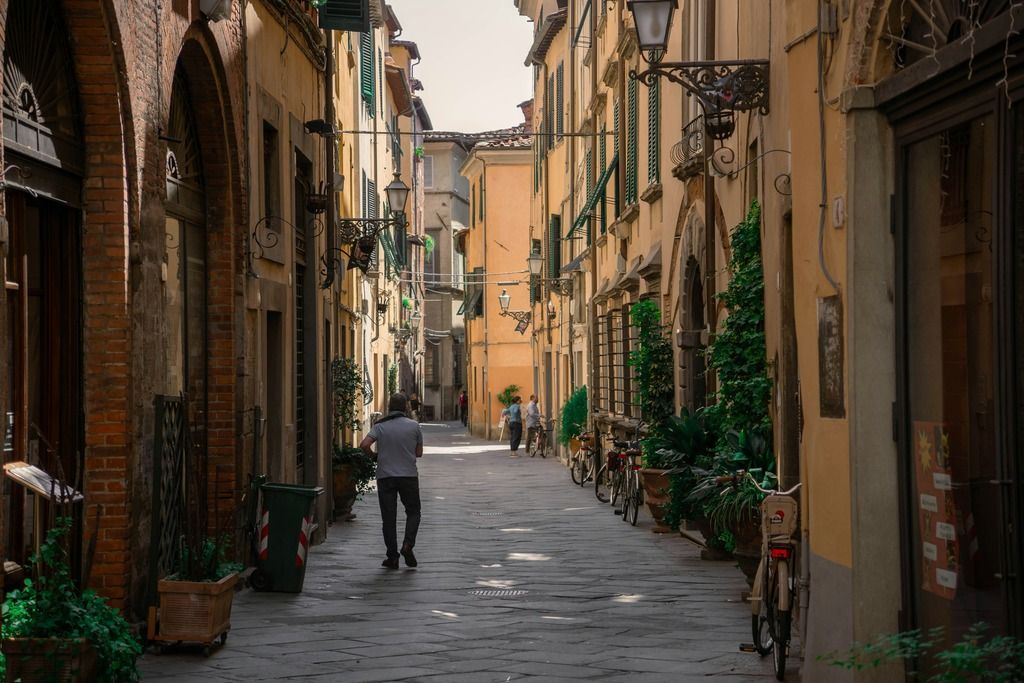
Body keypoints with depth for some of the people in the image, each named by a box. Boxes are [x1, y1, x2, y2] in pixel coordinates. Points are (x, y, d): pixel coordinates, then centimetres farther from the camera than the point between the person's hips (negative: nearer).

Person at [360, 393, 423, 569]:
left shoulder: (380, 426, 0)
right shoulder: (414, 426, -1)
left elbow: (364, 445, -13)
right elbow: (419, 453, 5)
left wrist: (373, 456, 5)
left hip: (385, 476, 1)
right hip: (409, 475, -1)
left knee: (389, 517, 6)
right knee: (413, 512, 15)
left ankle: (392, 556, 5)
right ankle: (408, 544, -7)